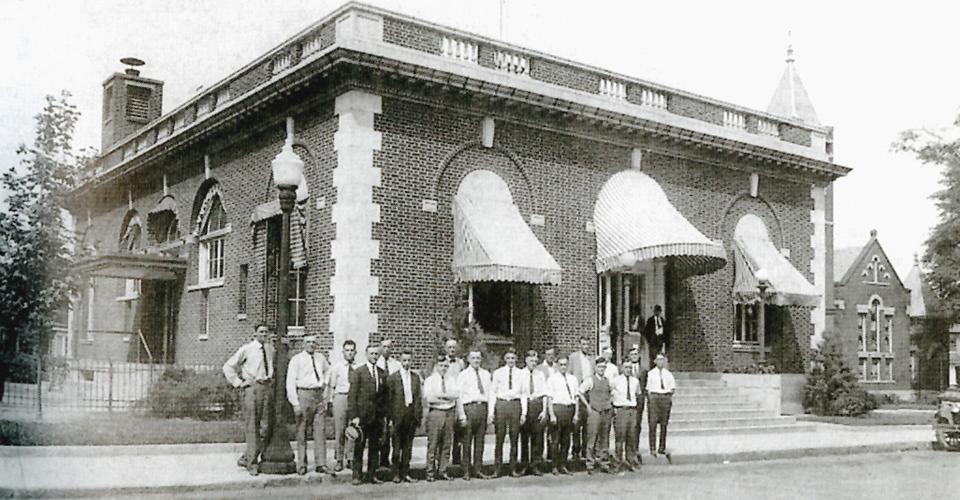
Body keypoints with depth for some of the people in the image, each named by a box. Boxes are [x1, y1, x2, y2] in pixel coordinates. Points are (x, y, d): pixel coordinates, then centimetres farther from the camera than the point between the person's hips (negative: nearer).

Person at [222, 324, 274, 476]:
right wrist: (238, 383, -4)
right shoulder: (246, 349, -2)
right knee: (251, 426, -5)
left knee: (265, 426, 3)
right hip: (252, 387, -5)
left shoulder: (270, 349, 12)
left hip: (267, 388, 5)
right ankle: (252, 463, 1)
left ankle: (246, 458, 16)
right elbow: (228, 366, 1)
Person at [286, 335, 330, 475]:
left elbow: (327, 371, 34)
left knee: (321, 430, 1)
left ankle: (321, 464, 4)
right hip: (303, 394, -4)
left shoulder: (320, 358, 11)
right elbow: (290, 382, -7)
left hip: (319, 395, 4)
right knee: (301, 431, 2)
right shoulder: (296, 359, -4)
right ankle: (301, 466, 9)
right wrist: (295, 403, -13)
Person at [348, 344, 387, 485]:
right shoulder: (358, 372, -3)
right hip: (362, 415, -4)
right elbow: (352, 395, -7)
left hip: (377, 416, 4)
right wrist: (354, 416, -13)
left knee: (375, 447, 7)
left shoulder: (382, 374, 10)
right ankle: (356, 476, 7)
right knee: (359, 447, 1)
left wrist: (384, 414, 5)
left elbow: (384, 396, 13)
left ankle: (372, 475, 15)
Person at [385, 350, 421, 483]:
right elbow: (388, 399, -4)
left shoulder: (416, 377, 10)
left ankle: (405, 473, 16)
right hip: (398, 416, -4)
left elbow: (418, 398, 10)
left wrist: (419, 416, 4)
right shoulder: (392, 378, -3)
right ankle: (396, 474, 10)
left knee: (408, 446, 9)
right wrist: (390, 418, -8)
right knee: (397, 447, 3)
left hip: (411, 416, 4)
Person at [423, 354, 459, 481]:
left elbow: (456, 394, -2)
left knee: (446, 444, 6)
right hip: (435, 413, -4)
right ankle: (430, 472, 1)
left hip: (450, 413, 4)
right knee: (433, 444, -5)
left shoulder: (452, 379, 14)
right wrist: (448, 399, -10)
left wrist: (441, 395, -13)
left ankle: (442, 471, 13)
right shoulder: (430, 380, 3)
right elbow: (429, 397, -13)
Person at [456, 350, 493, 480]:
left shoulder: (486, 374, 14)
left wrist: (490, 413, 5)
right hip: (469, 407, -4)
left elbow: (489, 394, 13)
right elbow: (459, 397, -2)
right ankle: (466, 471, 6)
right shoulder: (463, 375, 1)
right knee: (467, 441, 0)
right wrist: (462, 416, -8)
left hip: (483, 407, 4)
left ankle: (477, 469, 16)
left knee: (480, 440, 8)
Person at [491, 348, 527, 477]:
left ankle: (513, 468, 14)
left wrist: (524, 412, 1)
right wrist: (491, 411, -1)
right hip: (501, 404, -1)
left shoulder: (520, 373, 7)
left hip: (515, 404, 1)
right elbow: (493, 392, 6)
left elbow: (524, 394, 7)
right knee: (499, 438, 1)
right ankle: (497, 469, 8)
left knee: (514, 438, 5)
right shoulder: (498, 373, 6)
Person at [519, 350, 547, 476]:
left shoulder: (540, 374, 8)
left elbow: (544, 393, 8)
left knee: (537, 436, 1)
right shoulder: (521, 374, 1)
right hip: (524, 404, -2)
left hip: (537, 404, 2)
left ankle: (535, 465, 8)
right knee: (524, 436, 3)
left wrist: (544, 410, -1)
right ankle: (524, 464, 13)